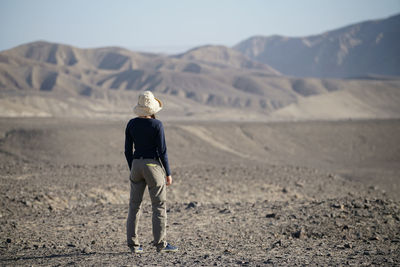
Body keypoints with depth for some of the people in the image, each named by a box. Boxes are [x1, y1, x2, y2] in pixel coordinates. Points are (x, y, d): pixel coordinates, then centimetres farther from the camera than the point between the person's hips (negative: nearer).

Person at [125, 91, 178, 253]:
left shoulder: (131, 124, 3)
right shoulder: (157, 125, -11)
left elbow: (128, 150, 7)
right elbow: (162, 151, -11)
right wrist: (168, 173, -3)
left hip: (136, 165, 5)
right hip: (153, 165, -5)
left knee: (134, 205, 9)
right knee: (159, 205, 2)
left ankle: (133, 244, 9)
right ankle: (160, 244, 0)